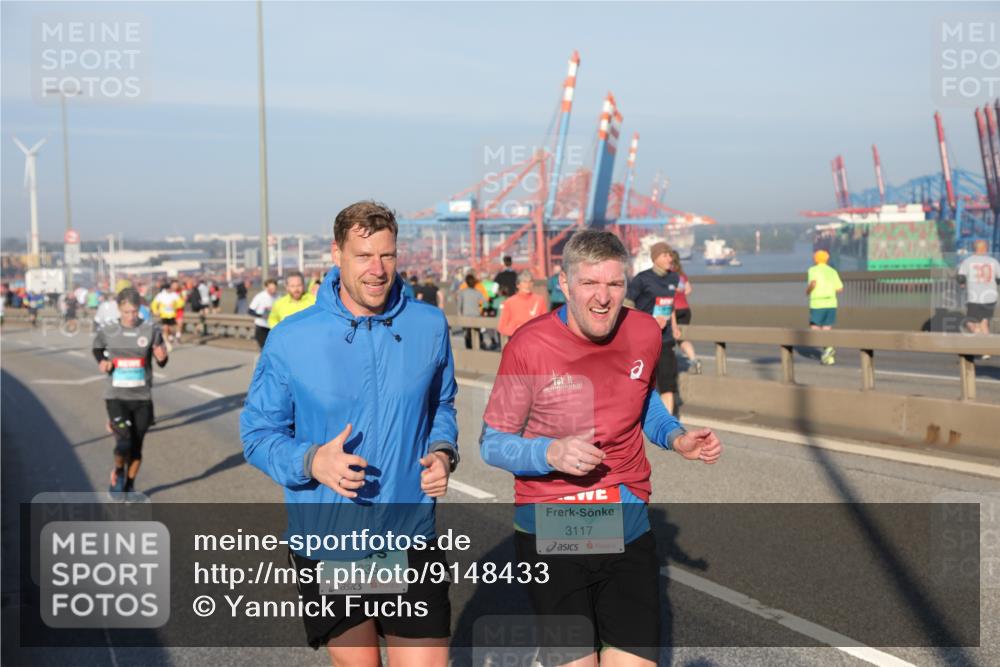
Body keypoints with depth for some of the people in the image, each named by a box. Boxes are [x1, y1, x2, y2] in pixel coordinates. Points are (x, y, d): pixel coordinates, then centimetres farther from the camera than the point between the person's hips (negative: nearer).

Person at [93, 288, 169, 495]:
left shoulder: (151, 330, -4)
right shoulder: (107, 332, -3)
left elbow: (161, 363, 4)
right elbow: (97, 349, 19)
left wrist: (162, 357, -20)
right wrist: (102, 362, -2)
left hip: (142, 398, 1)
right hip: (116, 397, -1)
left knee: (136, 447, 9)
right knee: (124, 443, -17)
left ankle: (129, 486, 32)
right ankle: (118, 472, 16)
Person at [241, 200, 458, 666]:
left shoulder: (429, 327, -1)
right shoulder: (291, 339, -8)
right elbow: (258, 434, -1)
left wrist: (443, 451, -5)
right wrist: (312, 460, -21)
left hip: (411, 538, 1)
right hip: (326, 542, -1)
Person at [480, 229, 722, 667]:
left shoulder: (645, 333, -1)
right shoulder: (529, 347, -14)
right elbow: (492, 443, -7)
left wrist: (676, 438, 2)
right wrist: (551, 453, -25)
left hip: (628, 528, 4)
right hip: (550, 532, -3)